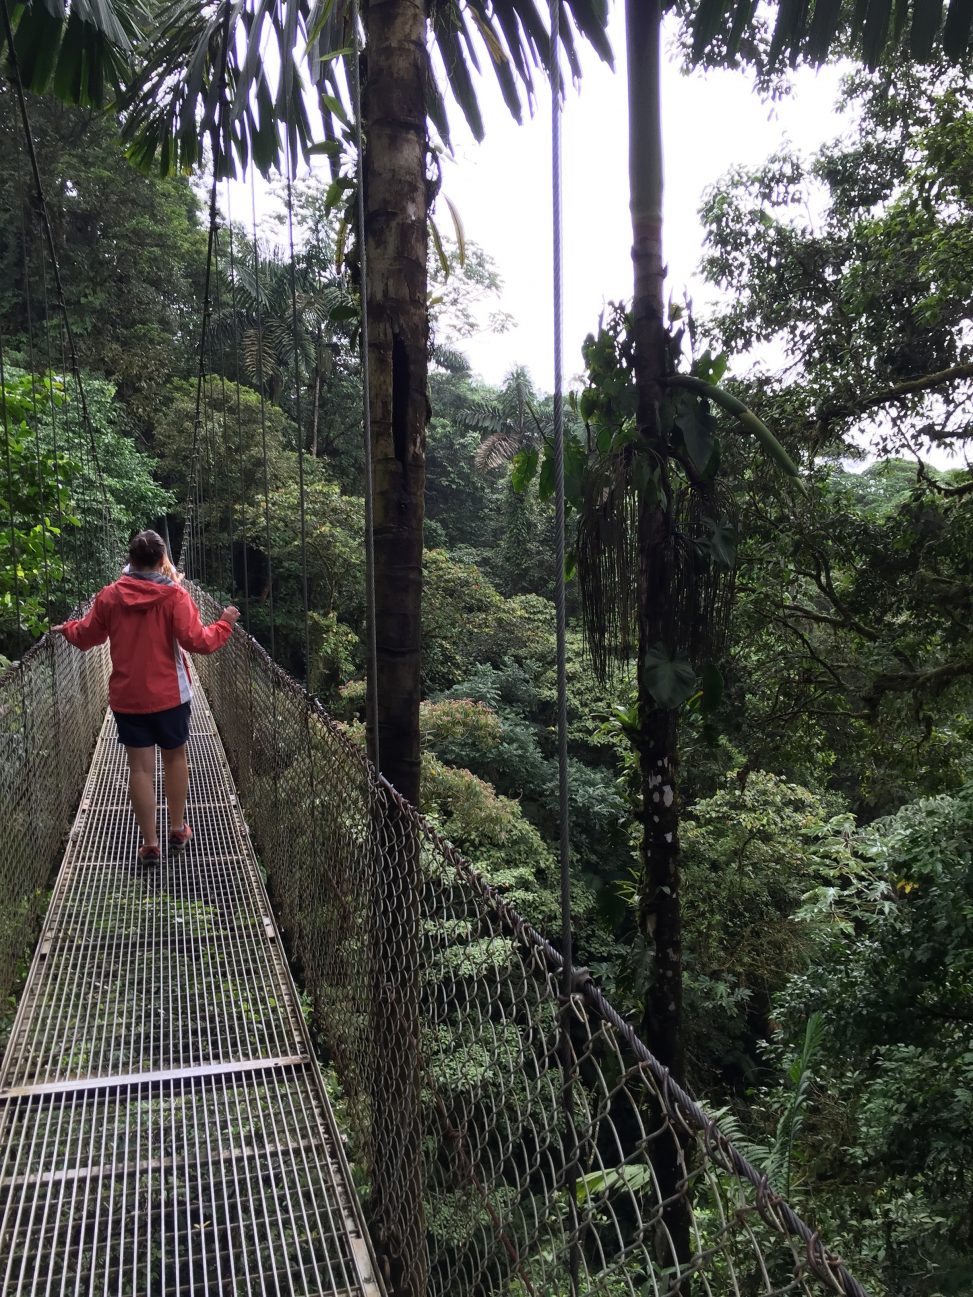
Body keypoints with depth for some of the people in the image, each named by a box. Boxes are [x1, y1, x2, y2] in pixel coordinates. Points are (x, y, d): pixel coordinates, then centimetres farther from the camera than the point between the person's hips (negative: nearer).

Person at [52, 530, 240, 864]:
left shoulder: (109, 595, -2)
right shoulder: (175, 595, -11)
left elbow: (86, 636, 9)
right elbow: (196, 640, -17)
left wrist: (67, 628, 31)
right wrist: (223, 624, 0)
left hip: (127, 698, 2)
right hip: (169, 694, -1)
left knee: (140, 768, 5)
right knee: (175, 758, 17)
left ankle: (150, 844, 10)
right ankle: (177, 830, 27)